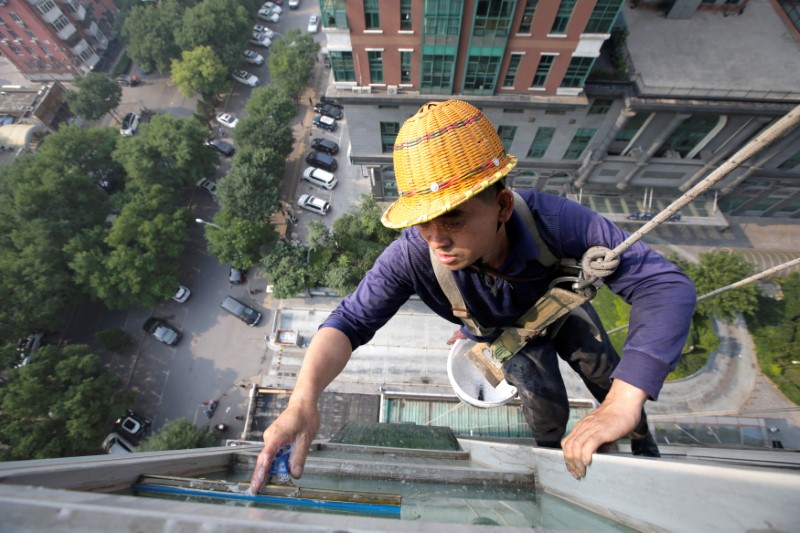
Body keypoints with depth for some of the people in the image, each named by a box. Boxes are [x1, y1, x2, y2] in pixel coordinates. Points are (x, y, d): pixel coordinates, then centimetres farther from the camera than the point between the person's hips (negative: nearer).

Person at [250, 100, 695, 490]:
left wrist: (624, 402, -55)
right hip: (502, 332, 0)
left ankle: (644, 446, 51)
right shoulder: (412, 256, -42)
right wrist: (304, 399, -54)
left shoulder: (556, 221, -45)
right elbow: (349, 321, -38)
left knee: (612, 381, 14)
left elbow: (666, 285, -44)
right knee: (548, 408, -5)